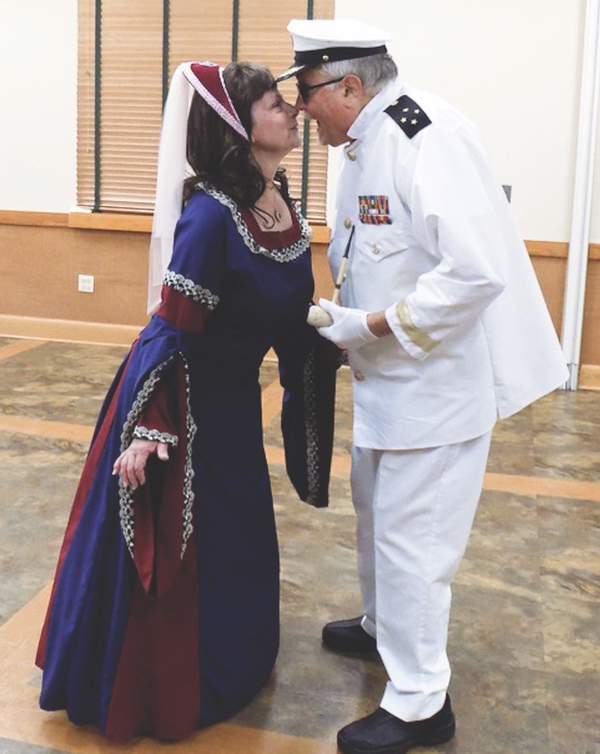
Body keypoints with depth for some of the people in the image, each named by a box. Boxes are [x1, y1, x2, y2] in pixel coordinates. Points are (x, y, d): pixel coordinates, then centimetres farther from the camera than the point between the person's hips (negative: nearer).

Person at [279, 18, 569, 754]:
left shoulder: (427, 136, -24)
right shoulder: (363, 146, 5)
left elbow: (476, 271, -31)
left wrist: (371, 326, -24)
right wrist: (335, 318, 0)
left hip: (441, 373, -10)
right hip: (388, 373, 10)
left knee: (409, 533, -1)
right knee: (375, 509, 24)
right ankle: (382, 626, 48)